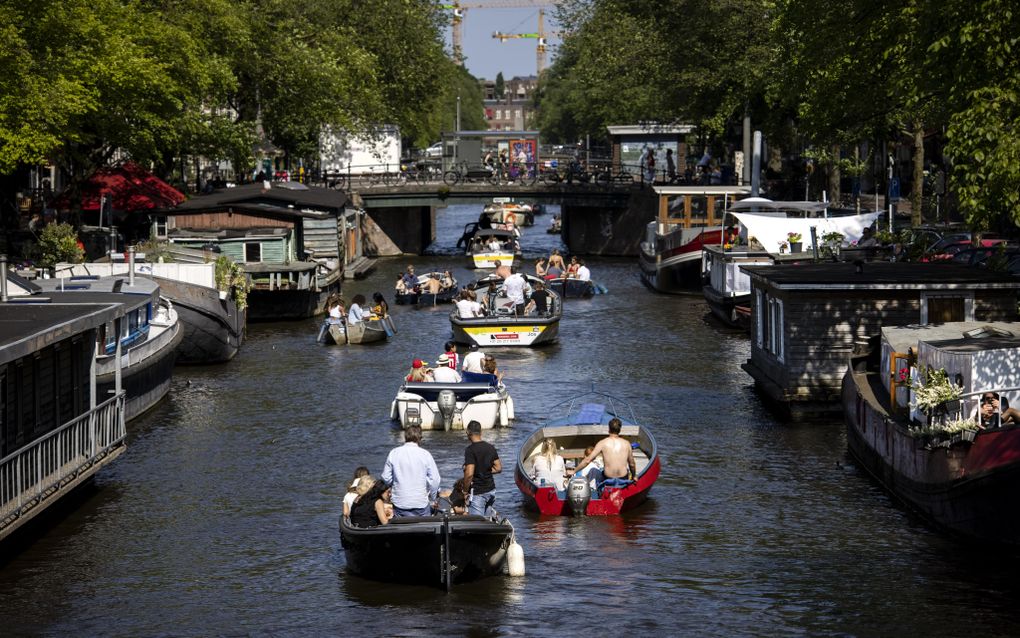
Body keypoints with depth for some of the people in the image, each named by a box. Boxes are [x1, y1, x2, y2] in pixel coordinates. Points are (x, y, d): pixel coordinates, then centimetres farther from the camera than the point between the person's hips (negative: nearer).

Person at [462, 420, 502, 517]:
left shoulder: (470, 450, -16)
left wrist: (465, 491, -11)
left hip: (477, 493, -7)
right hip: (490, 490, 7)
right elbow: (498, 468, 9)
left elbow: (469, 474, -23)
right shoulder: (491, 447, 5)